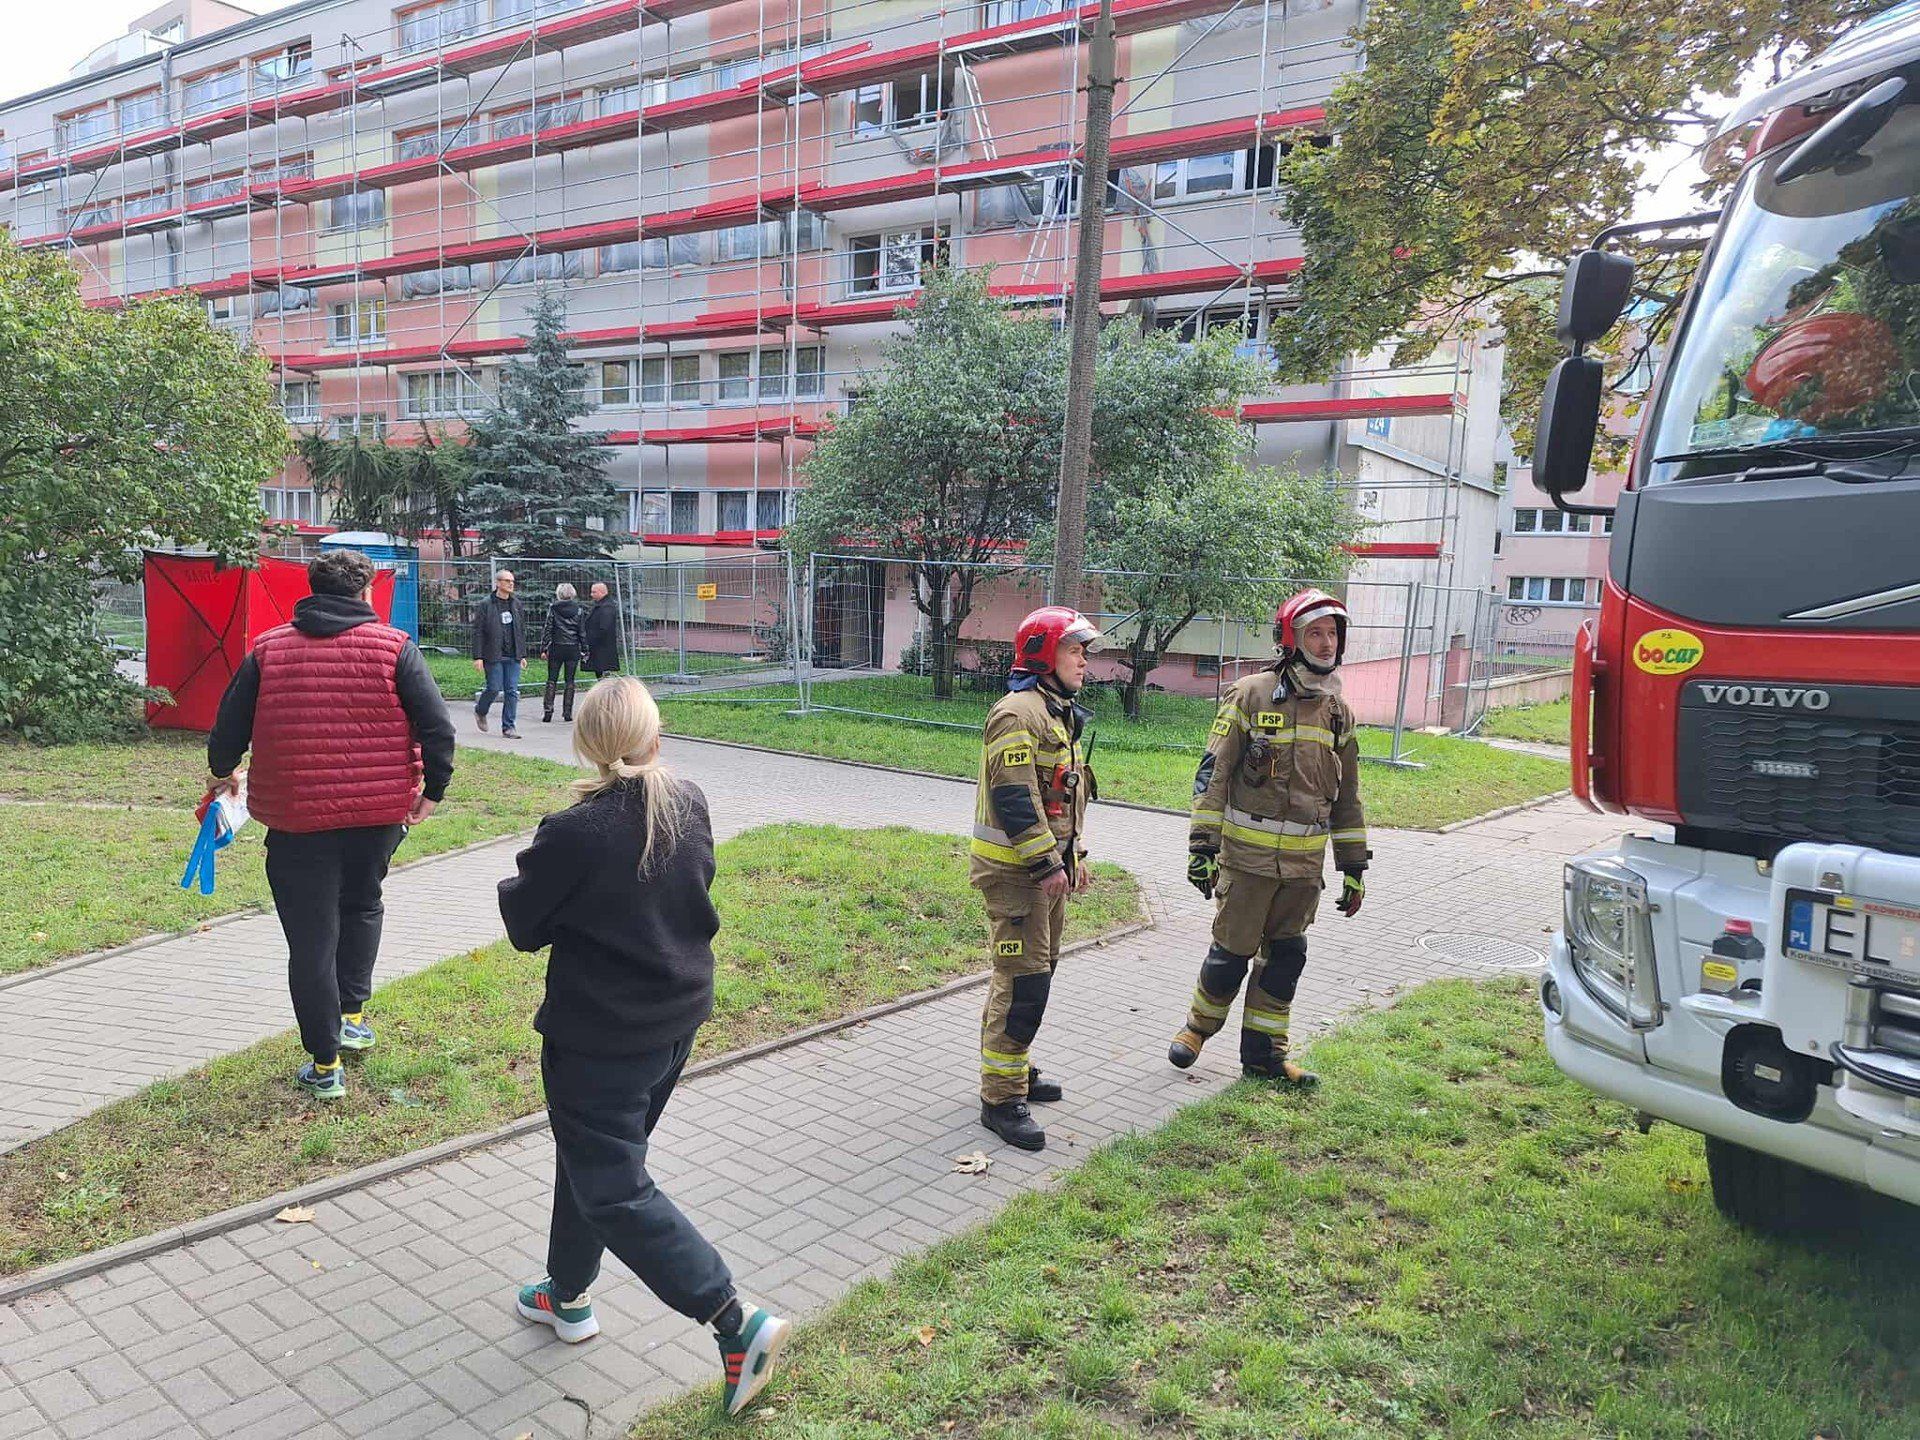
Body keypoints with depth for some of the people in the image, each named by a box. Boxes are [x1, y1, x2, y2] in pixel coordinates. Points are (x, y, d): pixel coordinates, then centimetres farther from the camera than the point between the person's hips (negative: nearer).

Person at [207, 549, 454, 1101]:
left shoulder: (268, 649, 2)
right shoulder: (394, 648, -4)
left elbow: (228, 728, 7)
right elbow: (438, 729, -10)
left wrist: (224, 771, 27)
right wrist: (432, 789, 2)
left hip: (293, 817, 0)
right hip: (378, 813, 0)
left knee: (311, 940, 8)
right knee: (362, 905, 28)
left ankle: (325, 1064, 15)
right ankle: (353, 1015, 24)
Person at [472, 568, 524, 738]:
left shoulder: (516, 603, 12)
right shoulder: (486, 605, -5)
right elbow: (478, 632, -6)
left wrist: (522, 654, 14)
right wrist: (478, 657, -12)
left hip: (513, 656, 5)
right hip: (493, 656, -5)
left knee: (512, 691, 1)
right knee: (494, 688, -3)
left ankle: (508, 727, 7)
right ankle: (480, 711, 27)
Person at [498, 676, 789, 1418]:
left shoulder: (574, 833, -24)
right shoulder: (690, 806, -5)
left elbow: (523, 924, -10)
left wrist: (521, 878, 9)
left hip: (598, 1036, -7)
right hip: (677, 1018, 7)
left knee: (613, 1189, 2)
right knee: (593, 1154, 25)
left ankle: (736, 1321, -5)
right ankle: (569, 1293, 43)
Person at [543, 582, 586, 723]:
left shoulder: (553, 608, -2)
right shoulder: (578, 609, 1)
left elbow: (548, 629, -3)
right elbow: (582, 631, 1)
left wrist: (544, 648, 1)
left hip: (556, 648, -1)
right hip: (573, 648, 1)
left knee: (552, 680, 5)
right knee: (570, 681, 6)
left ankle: (548, 712, -2)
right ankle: (567, 712, 5)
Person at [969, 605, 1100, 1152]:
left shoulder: (1059, 712, 18)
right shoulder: (1020, 711, -16)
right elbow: (1015, 796, -23)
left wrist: (1074, 855, 23)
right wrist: (1045, 862, -22)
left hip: (1047, 865, 10)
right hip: (1014, 868, -10)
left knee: (1037, 970, 18)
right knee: (1024, 978, -9)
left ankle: (1014, 1068, 33)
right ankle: (1001, 1097, -2)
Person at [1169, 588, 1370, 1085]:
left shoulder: (1338, 711, 10)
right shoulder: (1250, 695, -6)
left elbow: (1347, 796, 16)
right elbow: (1213, 773, -7)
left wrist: (1353, 867, 14)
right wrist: (1203, 847, -11)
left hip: (1304, 862, 5)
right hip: (1248, 854, -5)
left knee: (1285, 956, 10)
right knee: (1232, 951, 2)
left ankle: (1264, 1053, 24)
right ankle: (1198, 1026, 27)